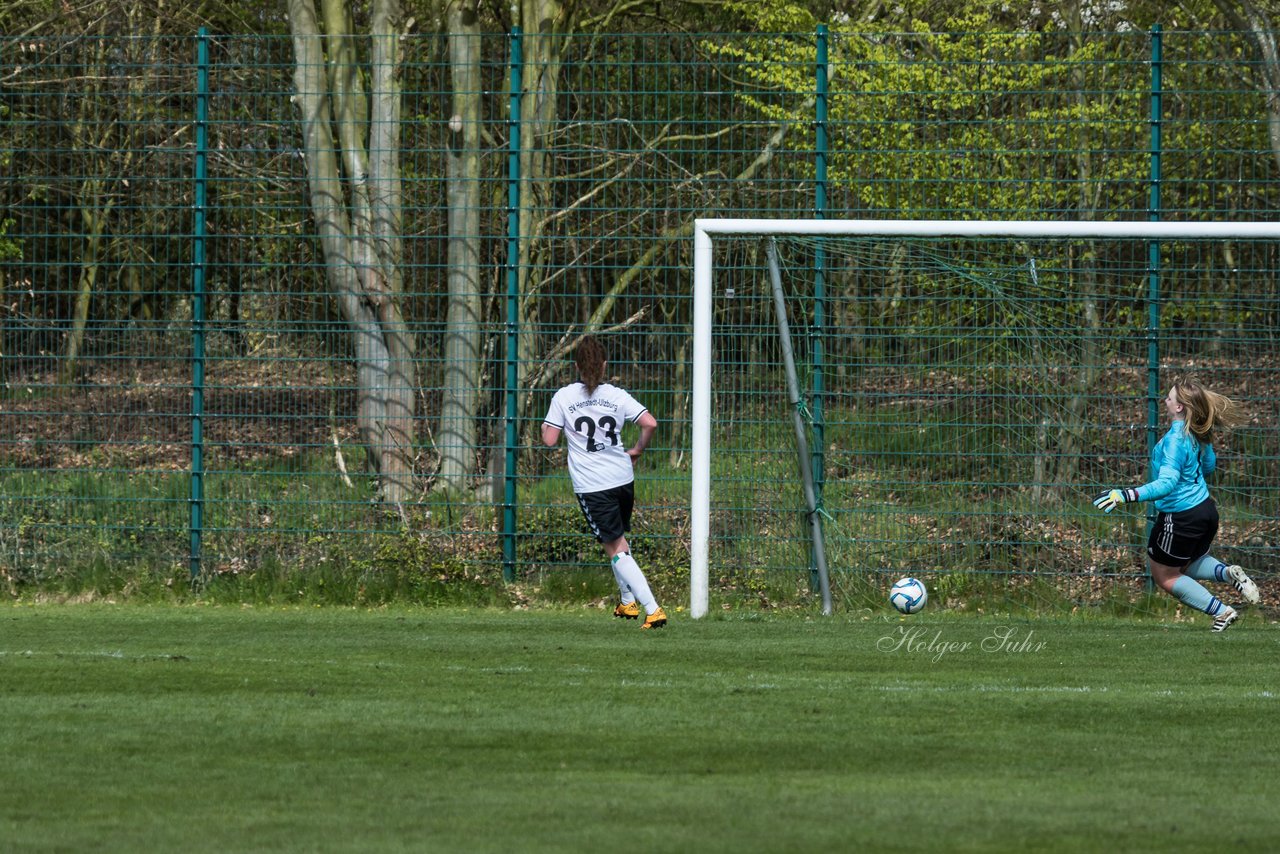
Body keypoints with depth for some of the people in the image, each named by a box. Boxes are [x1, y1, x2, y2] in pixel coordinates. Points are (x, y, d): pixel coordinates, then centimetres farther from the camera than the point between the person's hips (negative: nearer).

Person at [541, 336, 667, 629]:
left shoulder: (563, 397, -6)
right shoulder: (616, 396, -1)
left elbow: (549, 439, -7)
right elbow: (650, 423, -9)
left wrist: (546, 424, 15)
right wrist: (637, 450, 8)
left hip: (591, 486, -3)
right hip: (623, 477, 3)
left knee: (616, 548, -3)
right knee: (620, 538, 26)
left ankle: (653, 609, -13)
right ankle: (628, 602, 35)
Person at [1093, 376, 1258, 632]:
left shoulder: (1175, 439, -26)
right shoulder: (1199, 433, 0)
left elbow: (1167, 483, -35)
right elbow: (1209, 464, 16)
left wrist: (1126, 495, -42)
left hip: (1181, 518, -9)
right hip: (1205, 509, 9)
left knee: (1165, 577, 11)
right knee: (1187, 565, 31)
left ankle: (1222, 611, 8)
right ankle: (1228, 573, 6)